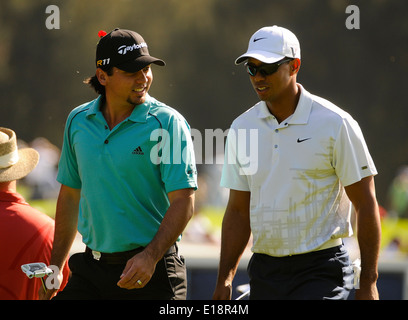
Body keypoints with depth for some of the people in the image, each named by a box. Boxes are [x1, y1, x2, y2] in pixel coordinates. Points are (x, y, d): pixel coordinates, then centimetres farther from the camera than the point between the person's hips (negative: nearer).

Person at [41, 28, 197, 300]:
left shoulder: (167, 123, -7)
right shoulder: (78, 121, 7)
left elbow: (183, 201, -12)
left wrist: (150, 256, -24)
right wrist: (54, 267, 16)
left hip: (151, 270, -4)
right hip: (90, 269, 4)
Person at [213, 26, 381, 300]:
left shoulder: (335, 124, -7)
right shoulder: (242, 128, 8)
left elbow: (366, 205, -5)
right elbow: (238, 211, 14)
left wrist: (369, 282, -10)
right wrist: (225, 279, 6)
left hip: (322, 271, -5)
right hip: (264, 272, 5)